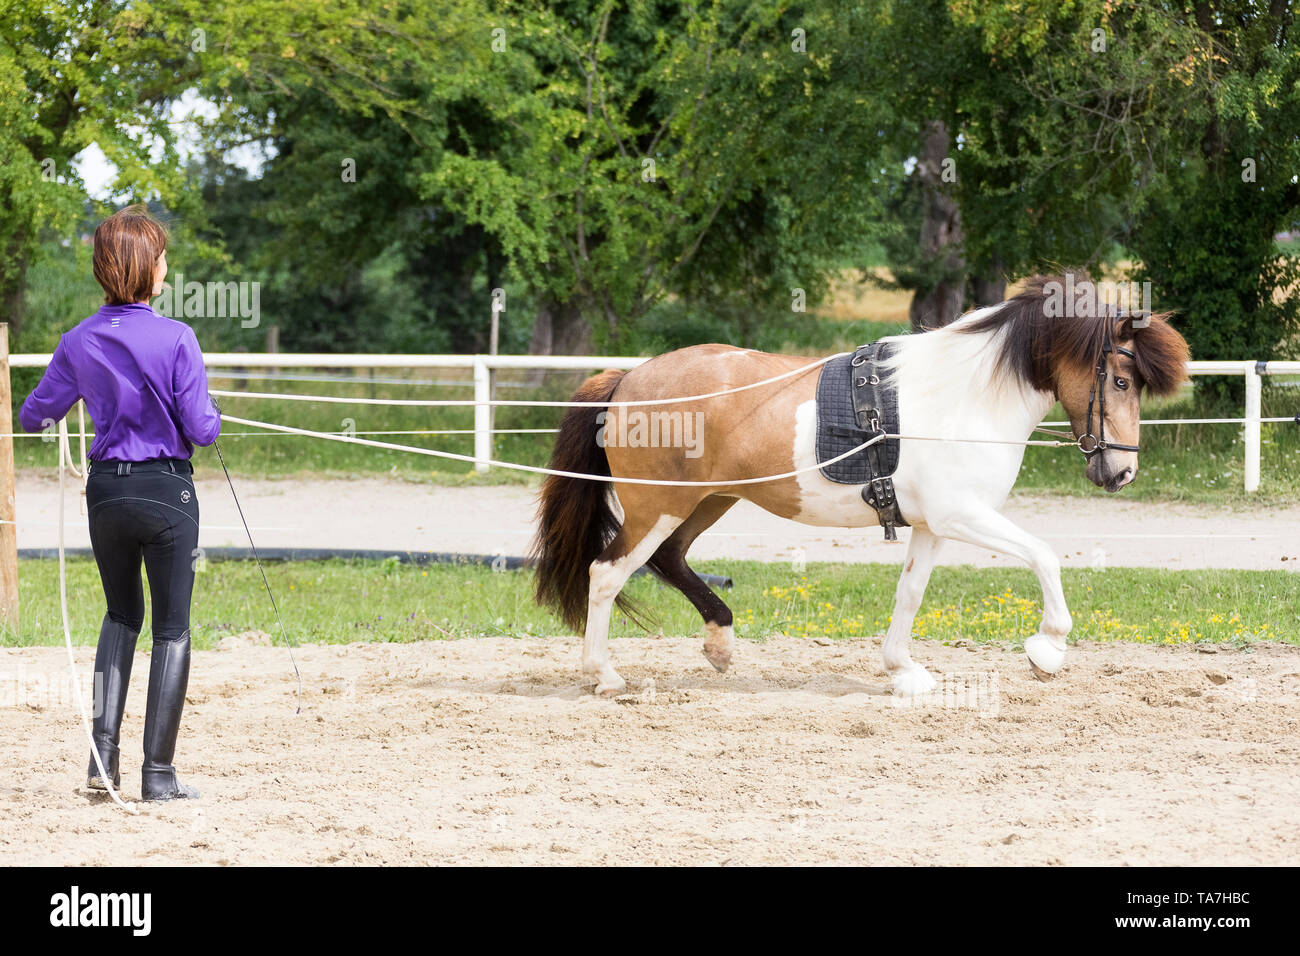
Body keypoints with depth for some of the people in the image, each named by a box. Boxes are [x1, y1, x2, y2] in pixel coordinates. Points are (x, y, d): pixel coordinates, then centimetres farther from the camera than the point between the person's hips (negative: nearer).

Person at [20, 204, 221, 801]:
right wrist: (210, 415, 10)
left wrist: (43, 415, 31)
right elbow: (202, 430, -13)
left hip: (105, 493, 4)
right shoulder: (176, 339, -14)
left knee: (122, 613, 22)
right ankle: (158, 772, 5)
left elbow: (32, 416, 7)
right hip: (166, 491, -4)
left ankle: (103, 750, 9)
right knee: (171, 627, 7)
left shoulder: (80, 342, -2)